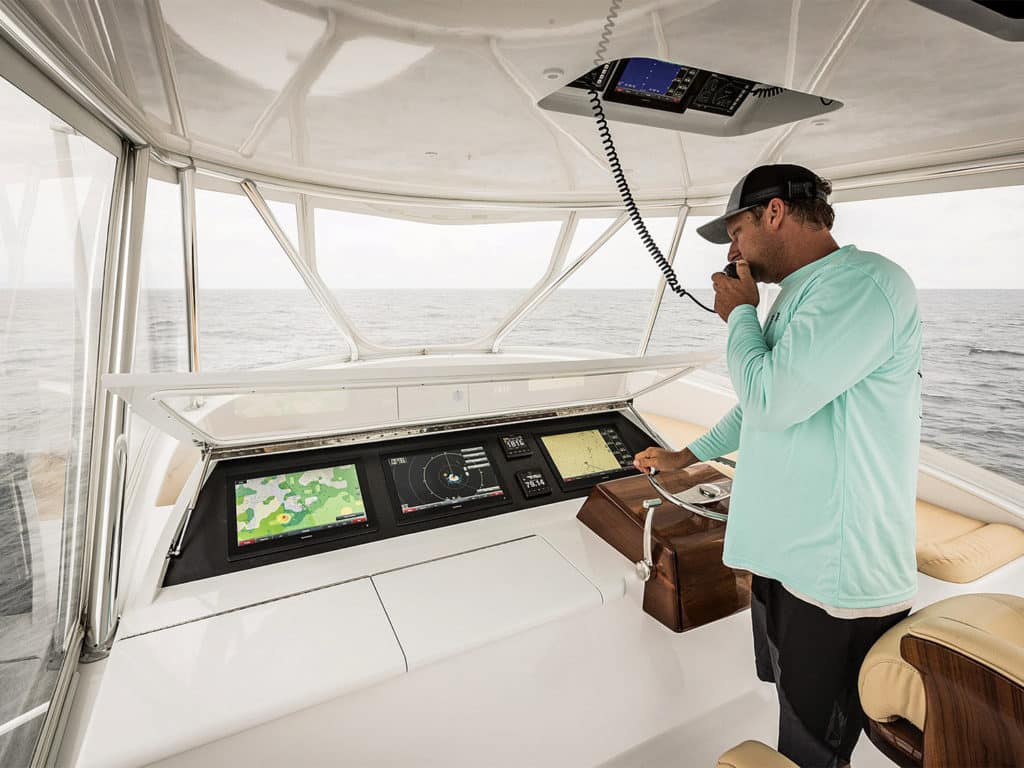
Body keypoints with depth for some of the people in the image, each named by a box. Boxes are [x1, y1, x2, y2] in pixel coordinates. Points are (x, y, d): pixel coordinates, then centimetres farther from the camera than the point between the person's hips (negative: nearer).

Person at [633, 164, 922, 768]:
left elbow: (770, 399, -26)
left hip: (839, 581, -9)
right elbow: (763, 402, 24)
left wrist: (740, 313, -7)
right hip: (788, 556, 9)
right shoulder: (801, 294, 15)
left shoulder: (865, 282, -17)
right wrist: (686, 456, 29)